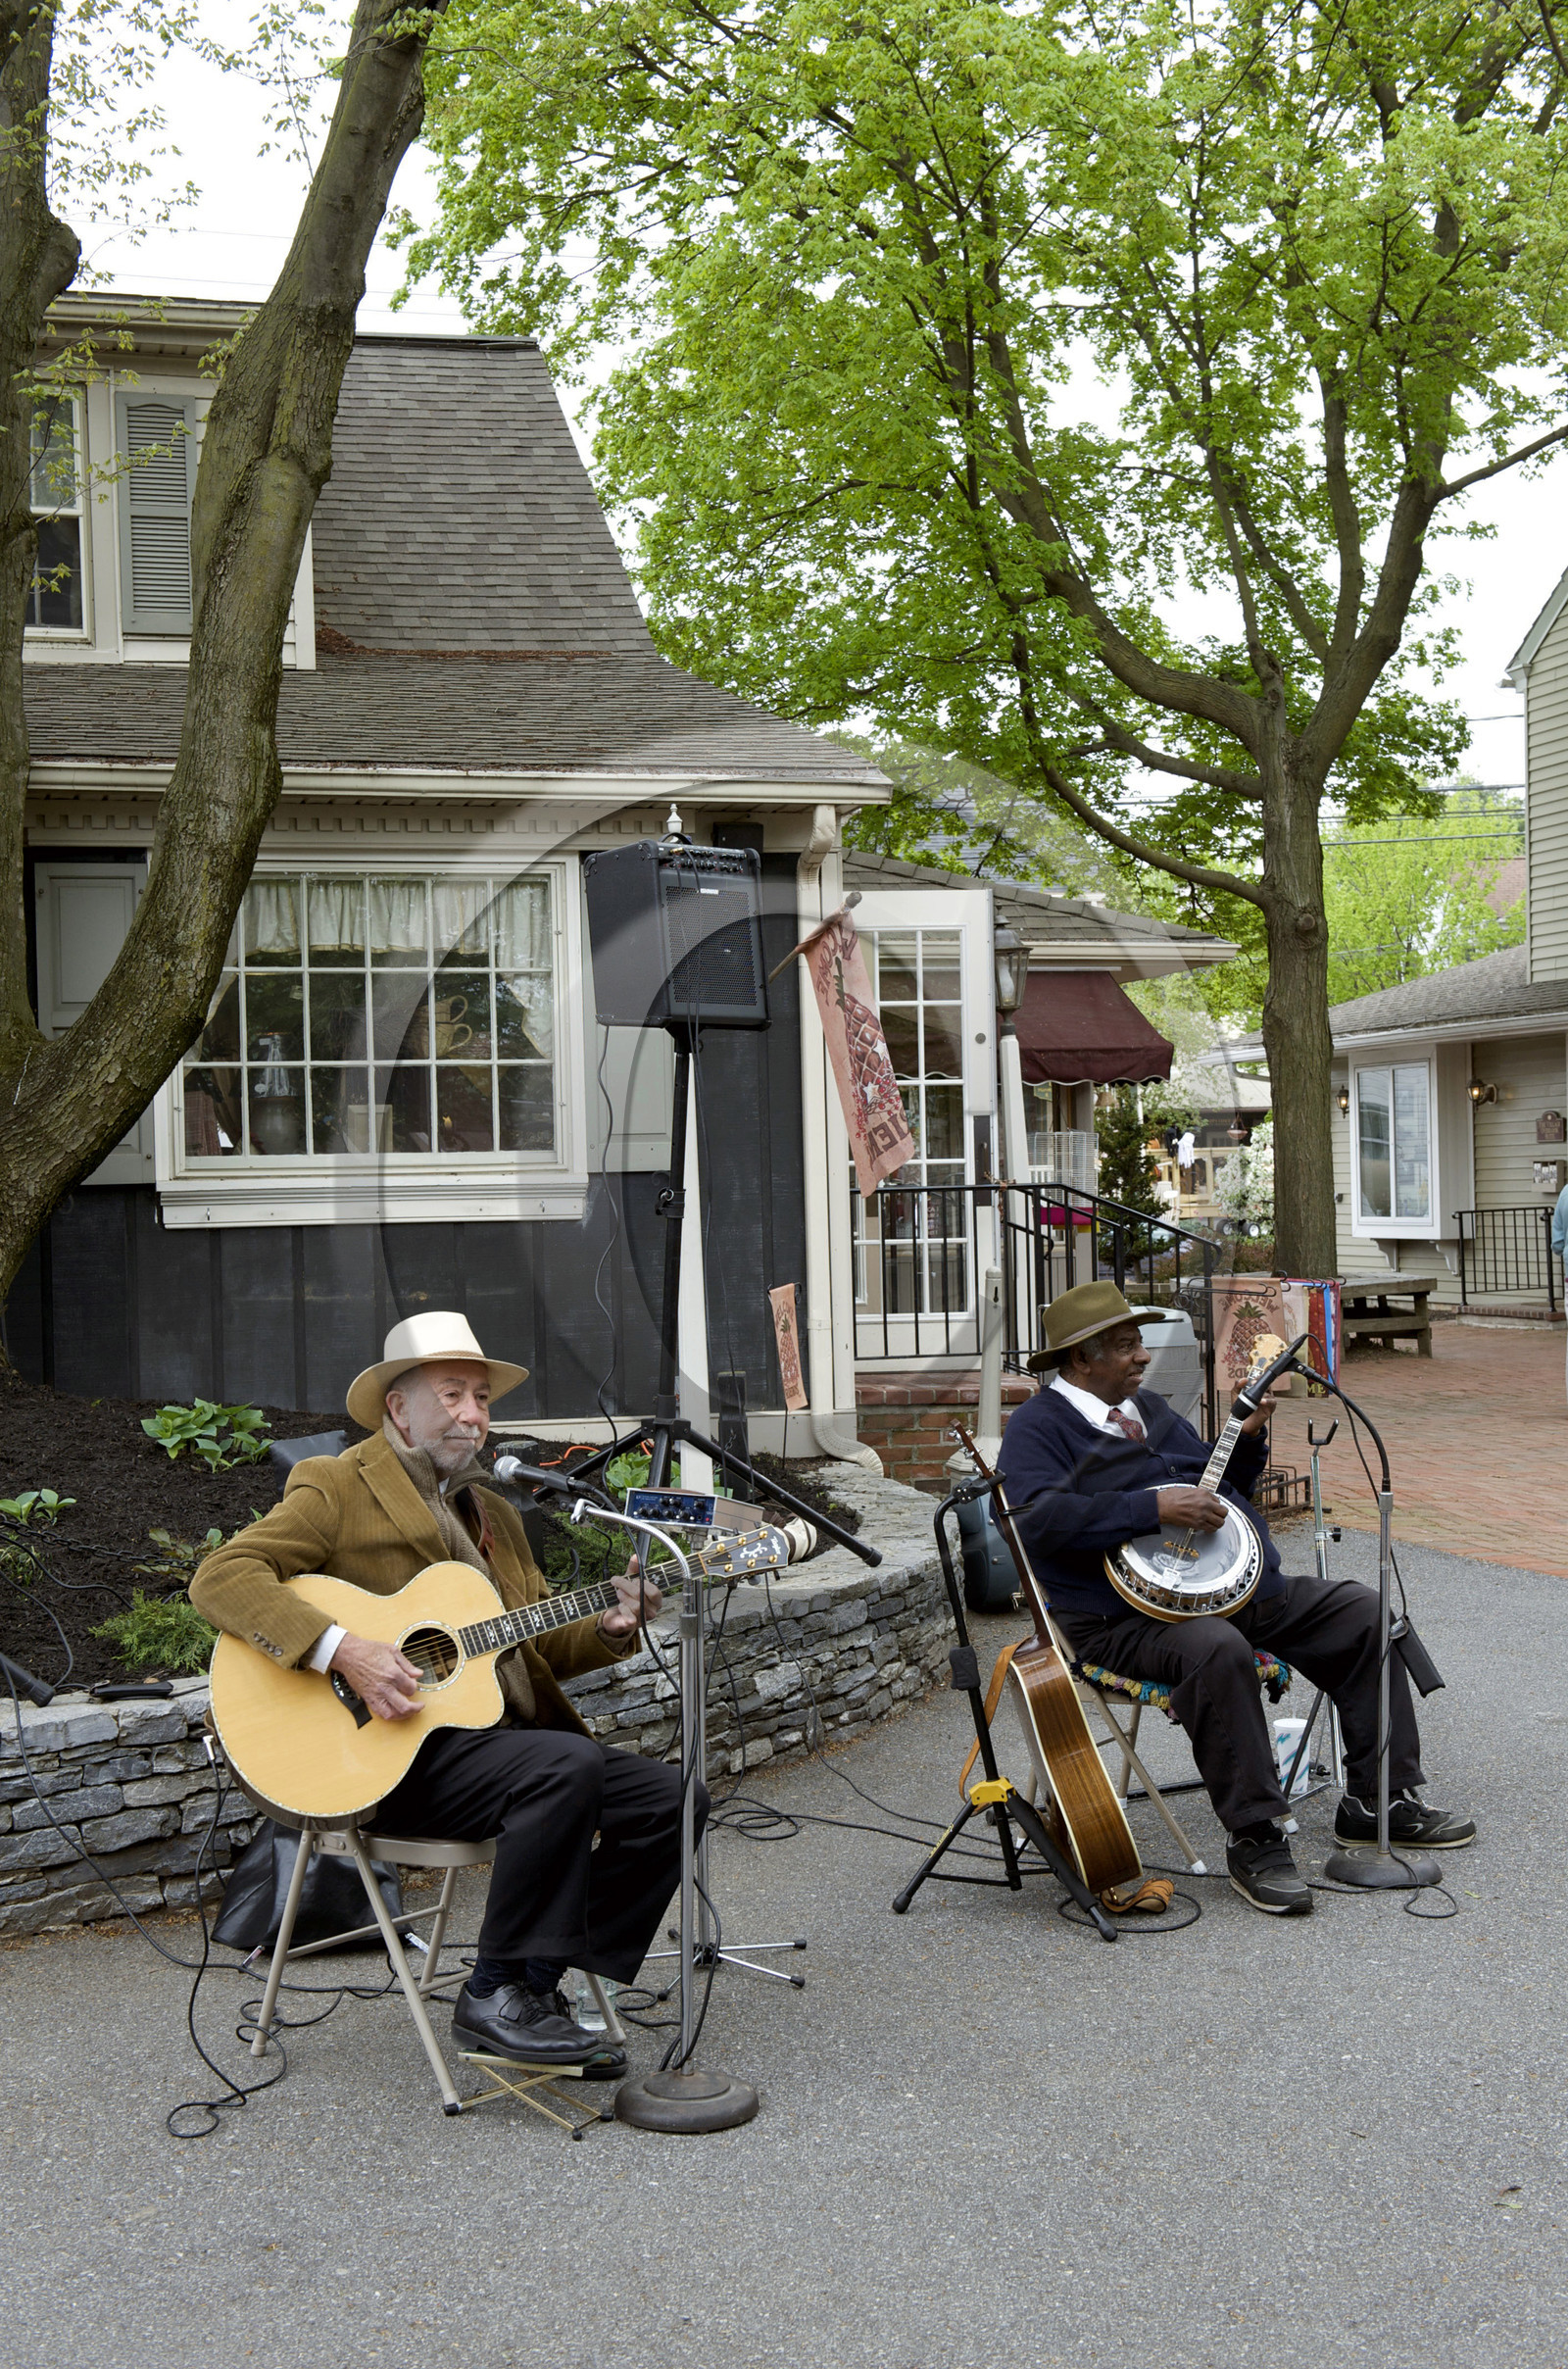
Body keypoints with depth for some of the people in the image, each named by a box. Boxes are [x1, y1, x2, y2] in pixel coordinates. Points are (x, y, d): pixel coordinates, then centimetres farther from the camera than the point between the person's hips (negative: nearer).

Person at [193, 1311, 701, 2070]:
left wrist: (607, 1627, 1)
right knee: (568, 1763, -31)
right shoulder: (337, 1488, -2)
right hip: (398, 1754, -8)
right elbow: (220, 1578, -14)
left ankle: (537, 1984, 0)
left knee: (671, 1799, -6)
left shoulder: (493, 1514, 22)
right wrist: (342, 1650, -25)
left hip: (504, 1736, 8)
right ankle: (497, 1994, -17)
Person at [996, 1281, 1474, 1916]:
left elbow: (1216, 1486, 30)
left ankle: (1380, 1801, 9)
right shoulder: (1038, 1426, -5)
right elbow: (1041, 1518, -24)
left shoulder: (1151, 1408, 21)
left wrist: (1247, 1439, 11)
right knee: (1217, 1650, -38)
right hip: (1125, 1618, -9)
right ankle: (1255, 1840, -26)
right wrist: (1155, 1507, -26)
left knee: (1361, 1614, 3)